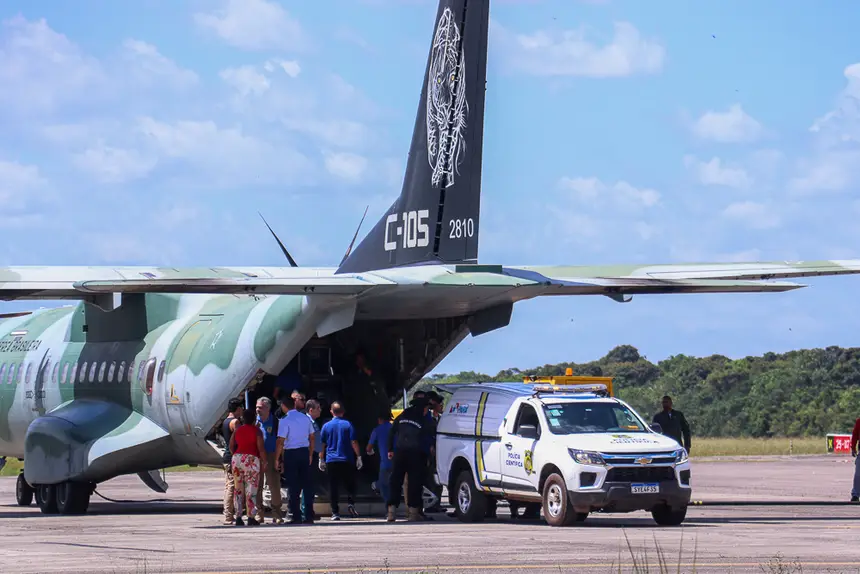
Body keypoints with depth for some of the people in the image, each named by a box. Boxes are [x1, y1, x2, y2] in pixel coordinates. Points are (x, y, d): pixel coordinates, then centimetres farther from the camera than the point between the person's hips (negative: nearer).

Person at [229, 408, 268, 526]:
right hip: (251, 459, -5)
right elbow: (261, 448, -9)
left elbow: (231, 446, 11)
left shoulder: (237, 430, 10)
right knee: (251, 489, -2)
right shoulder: (257, 431, -4)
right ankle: (251, 517, -7)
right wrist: (264, 462, -3)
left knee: (238, 489, 11)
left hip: (237, 458, 5)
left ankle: (238, 517, 7)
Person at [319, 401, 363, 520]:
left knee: (333, 488, 2)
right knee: (350, 484, 12)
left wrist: (321, 460, 14)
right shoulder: (348, 424, -2)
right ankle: (350, 503, -11)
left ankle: (335, 512, -2)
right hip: (347, 460, -1)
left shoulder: (326, 426, 3)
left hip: (331, 461, 1)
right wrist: (359, 457, 0)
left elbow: (322, 444, 6)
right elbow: (354, 442, -5)